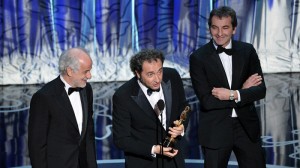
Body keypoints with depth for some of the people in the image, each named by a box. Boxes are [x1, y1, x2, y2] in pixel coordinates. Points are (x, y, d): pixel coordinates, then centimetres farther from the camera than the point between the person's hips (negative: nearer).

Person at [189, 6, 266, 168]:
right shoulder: (198, 57, -8)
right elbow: (206, 101, -15)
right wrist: (243, 90, -12)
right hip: (215, 130, -2)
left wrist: (233, 95, -18)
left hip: (247, 126, 3)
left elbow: (261, 90, -3)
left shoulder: (247, 51, 1)